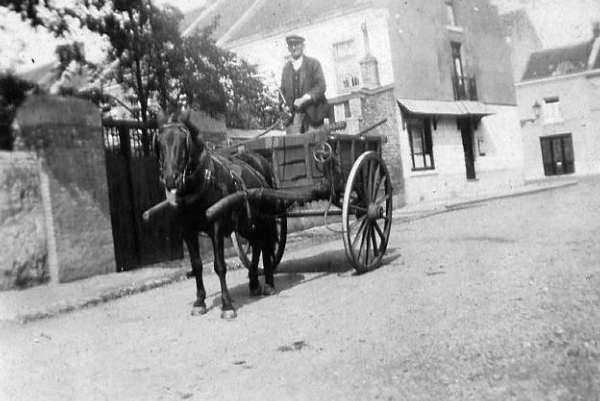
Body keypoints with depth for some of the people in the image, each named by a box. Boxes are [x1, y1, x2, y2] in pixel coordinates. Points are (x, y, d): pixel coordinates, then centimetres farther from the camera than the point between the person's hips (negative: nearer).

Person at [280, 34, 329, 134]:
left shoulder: (313, 63, 3)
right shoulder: (286, 67, 16)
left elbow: (321, 86, -7)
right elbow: (283, 90, 22)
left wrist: (304, 99, -18)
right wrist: (285, 104, 2)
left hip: (312, 113, -3)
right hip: (293, 114, 3)